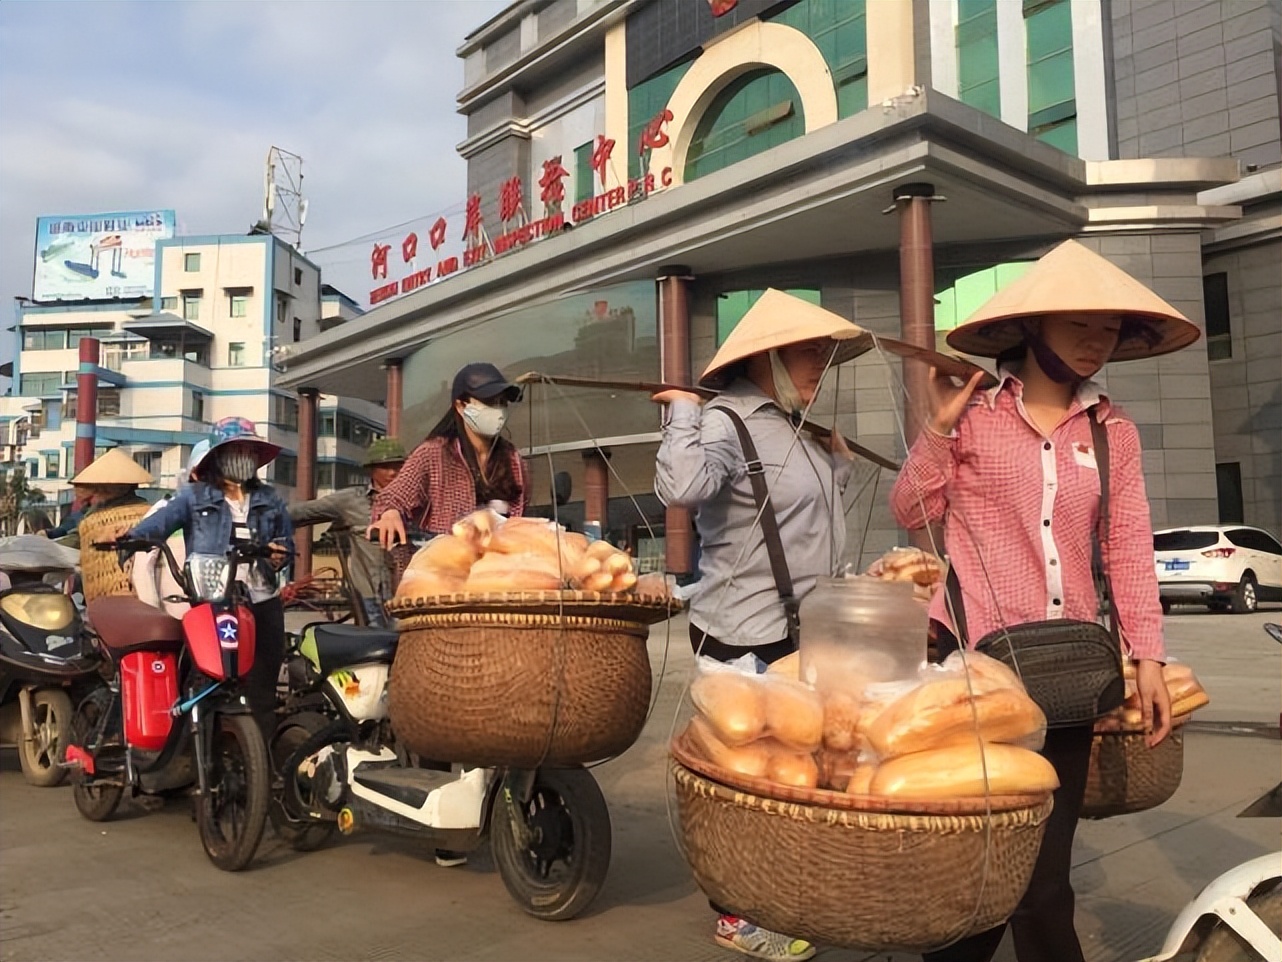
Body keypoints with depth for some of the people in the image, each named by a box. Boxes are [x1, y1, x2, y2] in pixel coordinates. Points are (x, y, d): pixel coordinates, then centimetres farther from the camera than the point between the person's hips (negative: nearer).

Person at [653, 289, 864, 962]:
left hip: (800, 629, 9)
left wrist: (836, 461, 16)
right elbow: (681, 486, -37)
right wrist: (682, 410, -24)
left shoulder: (788, 426, 13)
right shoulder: (726, 421, -16)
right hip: (746, 635, -9)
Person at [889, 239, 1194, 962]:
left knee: (1042, 858, 10)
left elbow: (1129, 549, 6)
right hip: (969, 654, -3)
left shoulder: (1114, 432, 7)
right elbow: (912, 512, -2)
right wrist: (941, 426, -14)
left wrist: (1147, 656, 0)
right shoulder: (972, 411, -2)